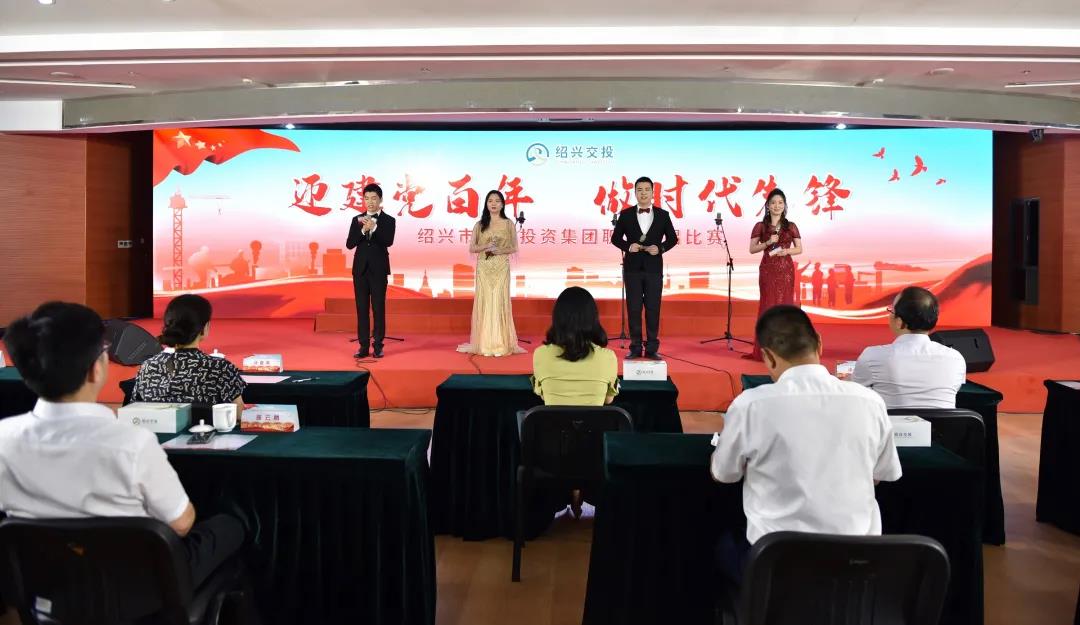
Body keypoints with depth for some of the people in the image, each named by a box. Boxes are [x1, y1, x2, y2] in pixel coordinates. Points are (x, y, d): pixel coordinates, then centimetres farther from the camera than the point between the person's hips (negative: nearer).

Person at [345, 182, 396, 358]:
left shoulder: (388, 220, 1)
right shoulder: (357, 220, 9)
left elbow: (389, 241, -15)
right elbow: (349, 244, 0)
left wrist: (374, 227, -26)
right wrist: (363, 230, -14)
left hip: (378, 270, -3)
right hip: (360, 269, 3)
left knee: (378, 308, 0)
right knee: (361, 308, 4)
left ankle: (378, 345, 6)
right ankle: (363, 346, 8)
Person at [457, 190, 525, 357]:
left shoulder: (508, 224, 5)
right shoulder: (479, 225, 8)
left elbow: (514, 248, 6)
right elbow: (471, 248, 7)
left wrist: (501, 250, -12)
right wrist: (485, 246, -12)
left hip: (501, 267, -1)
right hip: (483, 268, 1)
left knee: (500, 301, -4)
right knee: (484, 301, -2)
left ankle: (501, 344, 1)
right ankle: (484, 343, 3)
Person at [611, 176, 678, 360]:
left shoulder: (662, 215, 3)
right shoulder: (626, 214, 2)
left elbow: (672, 239, 8)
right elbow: (615, 238, 7)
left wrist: (660, 248, -11)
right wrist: (628, 246, -12)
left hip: (654, 268, 0)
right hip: (632, 268, 0)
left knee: (653, 309, 2)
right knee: (633, 308, 2)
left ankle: (652, 348, 9)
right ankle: (635, 347, 10)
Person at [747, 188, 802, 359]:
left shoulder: (791, 227, 7)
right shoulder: (760, 226, 4)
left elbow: (799, 249, 7)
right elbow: (752, 249, 1)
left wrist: (786, 251, -11)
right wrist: (768, 243, -14)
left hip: (786, 270, 1)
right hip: (767, 270, -1)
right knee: (768, 305, -2)